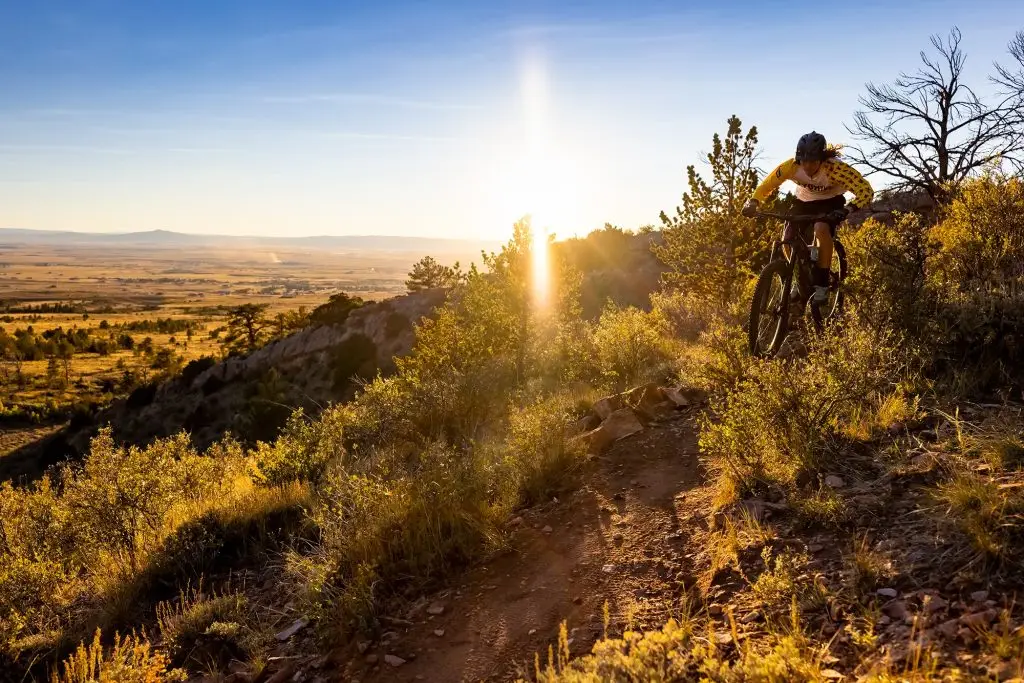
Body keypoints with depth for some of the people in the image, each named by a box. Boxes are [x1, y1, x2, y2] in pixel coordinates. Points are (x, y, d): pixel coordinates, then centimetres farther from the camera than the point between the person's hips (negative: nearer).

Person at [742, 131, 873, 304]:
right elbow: (767, 184, -16)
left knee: (821, 230, -33)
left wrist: (847, 209, -53)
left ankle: (822, 284, -21)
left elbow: (866, 190, -36)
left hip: (830, 202, -3)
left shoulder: (836, 168, -34)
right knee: (787, 239, -16)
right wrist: (753, 202, -35)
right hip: (804, 201, 4)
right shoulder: (791, 166, -27)